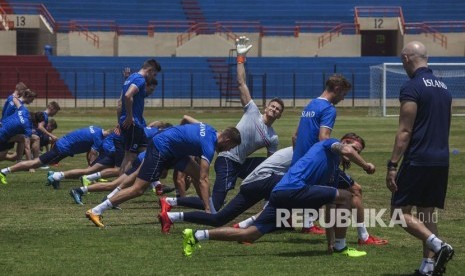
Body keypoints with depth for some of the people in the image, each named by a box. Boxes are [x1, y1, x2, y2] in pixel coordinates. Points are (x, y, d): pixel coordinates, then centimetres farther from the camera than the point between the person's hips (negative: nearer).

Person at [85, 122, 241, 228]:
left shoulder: (209, 130, 7)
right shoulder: (209, 146, -20)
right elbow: (203, 180, -24)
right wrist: (208, 210, -25)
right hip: (160, 150, -10)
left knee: (197, 172, 6)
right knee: (138, 189, -12)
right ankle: (95, 212, -12)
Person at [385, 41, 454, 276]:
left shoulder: (412, 87, -12)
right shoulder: (443, 87, 14)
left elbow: (405, 131, -16)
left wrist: (392, 165, -15)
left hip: (418, 160, -8)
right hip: (441, 161, 8)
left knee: (400, 211, -1)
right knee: (427, 213, 12)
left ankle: (438, 246, -17)